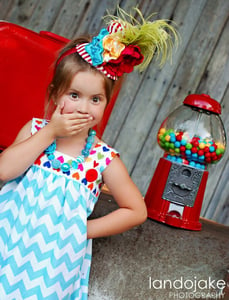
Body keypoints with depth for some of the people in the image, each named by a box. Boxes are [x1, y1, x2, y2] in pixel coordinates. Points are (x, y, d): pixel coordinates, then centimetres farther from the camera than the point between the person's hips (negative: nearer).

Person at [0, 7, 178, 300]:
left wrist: (85, 229, -6)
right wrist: (49, 132, -17)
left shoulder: (104, 158, -7)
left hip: (55, 256, -1)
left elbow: (137, 211, -2)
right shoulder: (35, 129, -1)